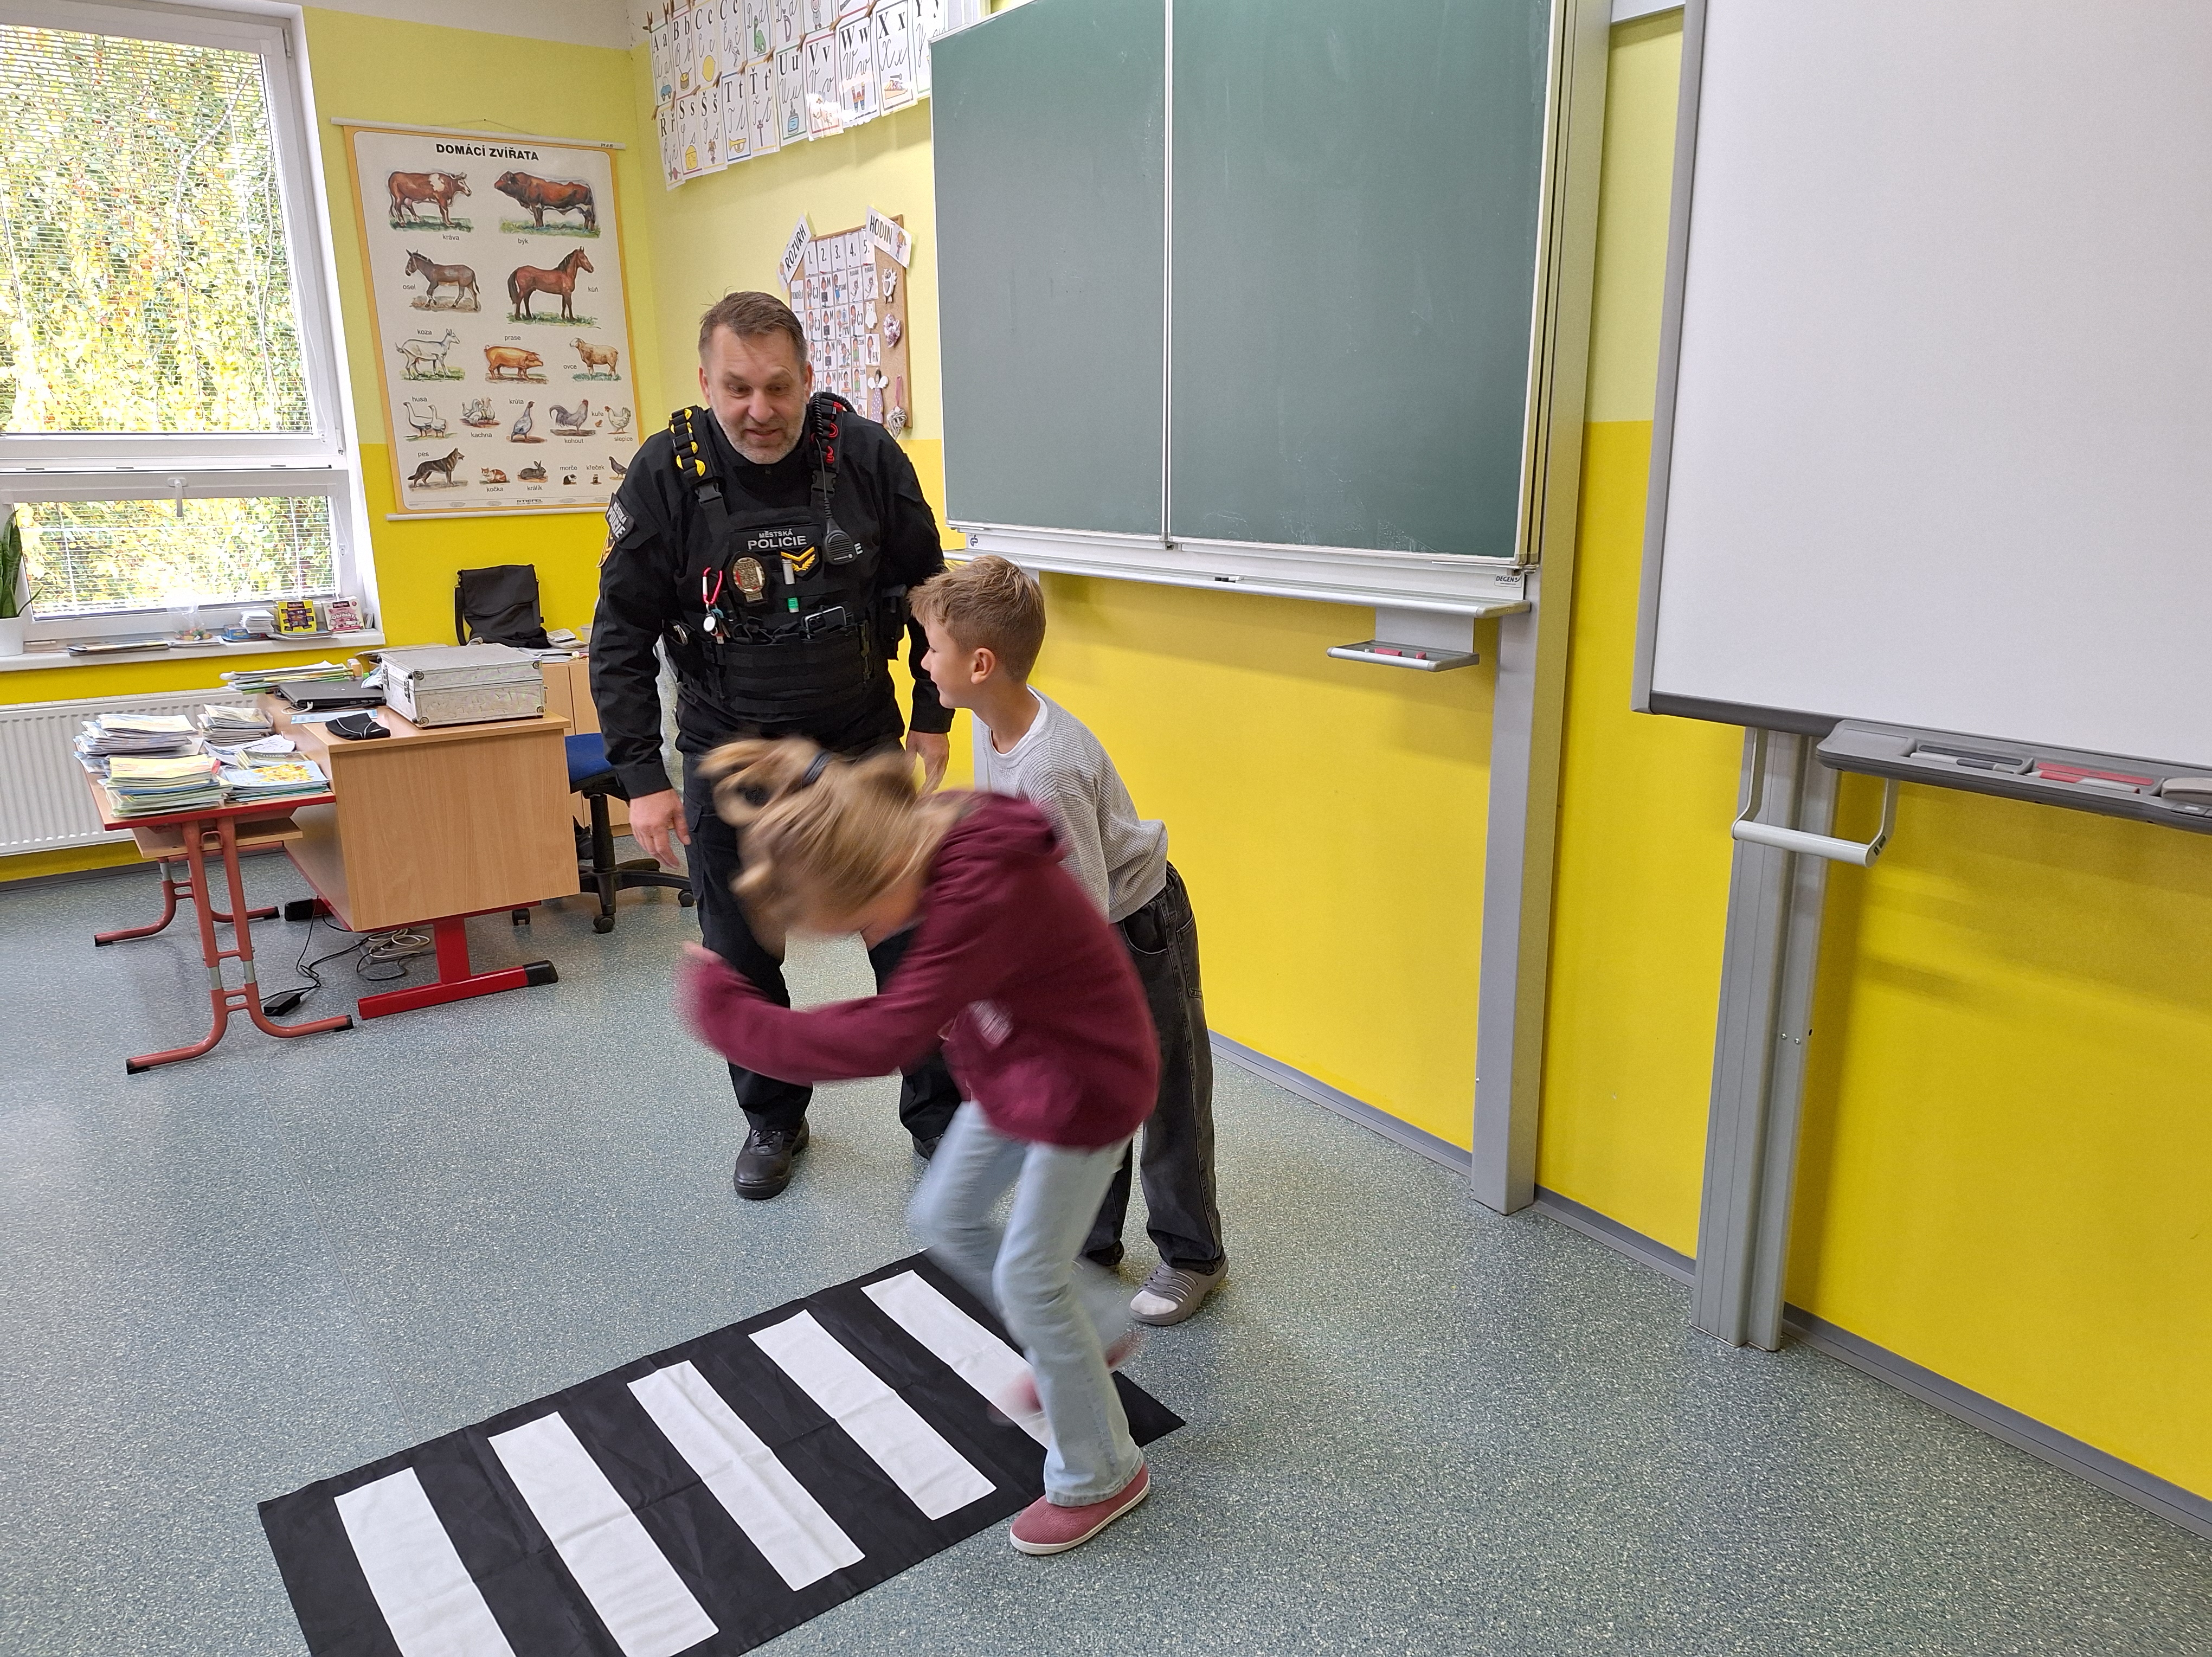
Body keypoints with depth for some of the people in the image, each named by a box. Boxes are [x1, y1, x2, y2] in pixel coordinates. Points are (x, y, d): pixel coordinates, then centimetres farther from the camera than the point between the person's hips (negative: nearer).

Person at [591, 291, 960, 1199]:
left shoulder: (866, 455, -11)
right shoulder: (665, 476, -13)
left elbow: (925, 589, 2)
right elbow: (621, 638, -8)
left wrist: (933, 717, 1)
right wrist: (642, 777, -13)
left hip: (861, 743, 0)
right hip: (729, 756, 0)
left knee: (910, 935, 5)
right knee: (740, 953, 8)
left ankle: (939, 1113, 24)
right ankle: (773, 1119, 31)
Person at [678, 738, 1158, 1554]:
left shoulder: (985, 892, -38)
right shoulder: (930, 847, -10)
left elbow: (887, 1038, -42)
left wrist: (725, 1013, -35)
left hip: (1086, 1085, -9)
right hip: (1013, 1070, 9)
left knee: (1028, 1276, 1)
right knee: (945, 1216, 18)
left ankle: (1100, 1477, 24)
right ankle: (1098, 1333, 39)